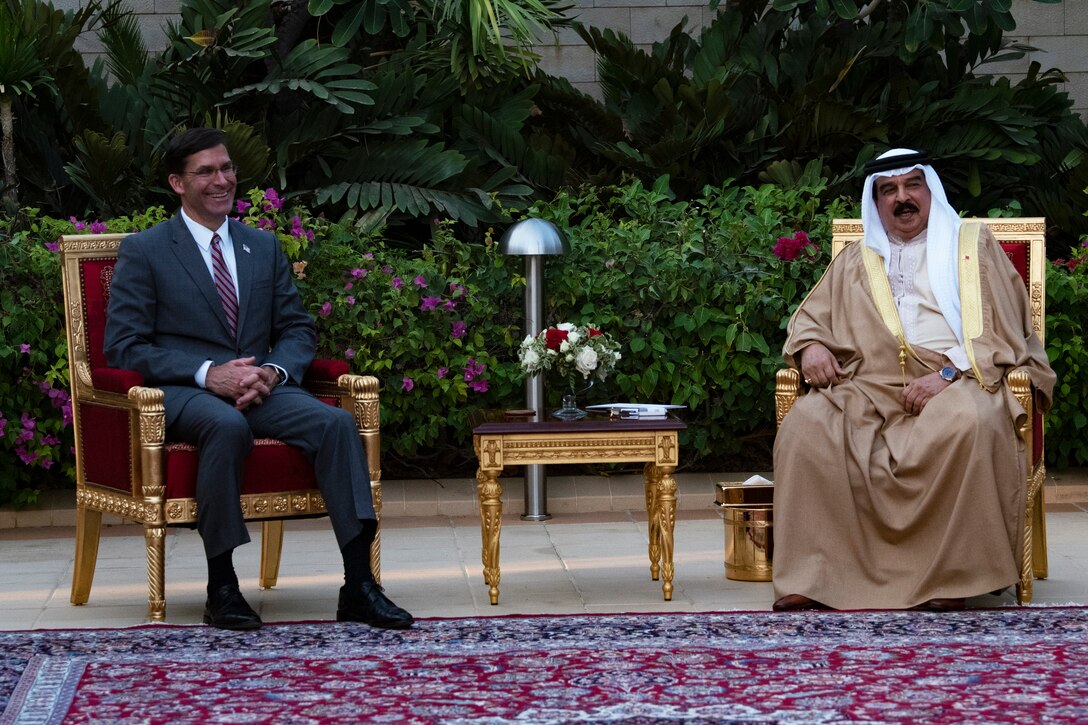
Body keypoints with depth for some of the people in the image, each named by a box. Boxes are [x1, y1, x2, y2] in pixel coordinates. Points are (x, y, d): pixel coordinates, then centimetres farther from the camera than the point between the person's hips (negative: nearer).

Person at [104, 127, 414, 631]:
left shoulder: (265, 248, 18)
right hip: (184, 393, -4)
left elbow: (298, 330, 17)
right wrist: (209, 374, -17)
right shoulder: (144, 251, 3)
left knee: (336, 423, -25)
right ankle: (221, 587, -30)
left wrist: (273, 371, -8)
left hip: (260, 387, 4)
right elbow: (123, 347, -4)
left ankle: (359, 586, -30)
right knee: (228, 426, -39)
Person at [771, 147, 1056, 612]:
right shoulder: (855, 262, 26)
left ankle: (952, 573, -31)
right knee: (806, 423, -29)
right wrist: (811, 346, 0)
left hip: (957, 380, -3)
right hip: (869, 389, 3)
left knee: (968, 420, -39)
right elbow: (809, 318, 26)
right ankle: (809, 577, -31)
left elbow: (1001, 332, 5)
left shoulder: (974, 246, 16)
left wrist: (949, 374, -12)